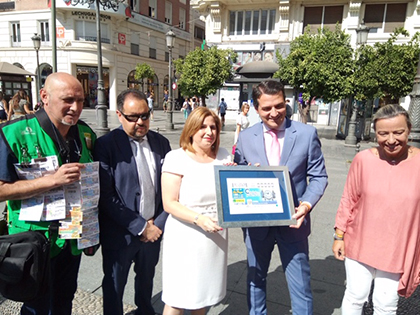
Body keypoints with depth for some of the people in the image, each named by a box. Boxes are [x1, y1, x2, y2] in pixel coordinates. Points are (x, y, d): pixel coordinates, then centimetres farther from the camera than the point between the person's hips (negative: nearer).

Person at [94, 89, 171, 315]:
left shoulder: (161, 143, 1)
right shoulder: (106, 145, -13)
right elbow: (106, 196, -17)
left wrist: (158, 223, -5)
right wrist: (140, 226, -16)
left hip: (153, 229, 5)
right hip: (120, 233, -4)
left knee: (146, 279, 25)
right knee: (114, 285, 16)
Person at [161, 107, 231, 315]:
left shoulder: (224, 157, 4)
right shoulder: (176, 158, -10)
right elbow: (169, 203, -14)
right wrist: (198, 219, -26)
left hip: (216, 235, 5)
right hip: (186, 238, -4)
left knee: (204, 292, 20)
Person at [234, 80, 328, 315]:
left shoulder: (307, 133, -6)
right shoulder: (245, 138, -2)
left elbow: (319, 176, -2)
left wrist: (307, 204, -18)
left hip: (293, 222, -1)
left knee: (300, 284, 10)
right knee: (255, 279, 21)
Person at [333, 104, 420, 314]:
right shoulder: (363, 159, -11)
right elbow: (348, 200, -2)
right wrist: (339, 236, 0)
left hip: (397, 252, 0)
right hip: (359, 245, 0)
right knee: (355, 297, 15)